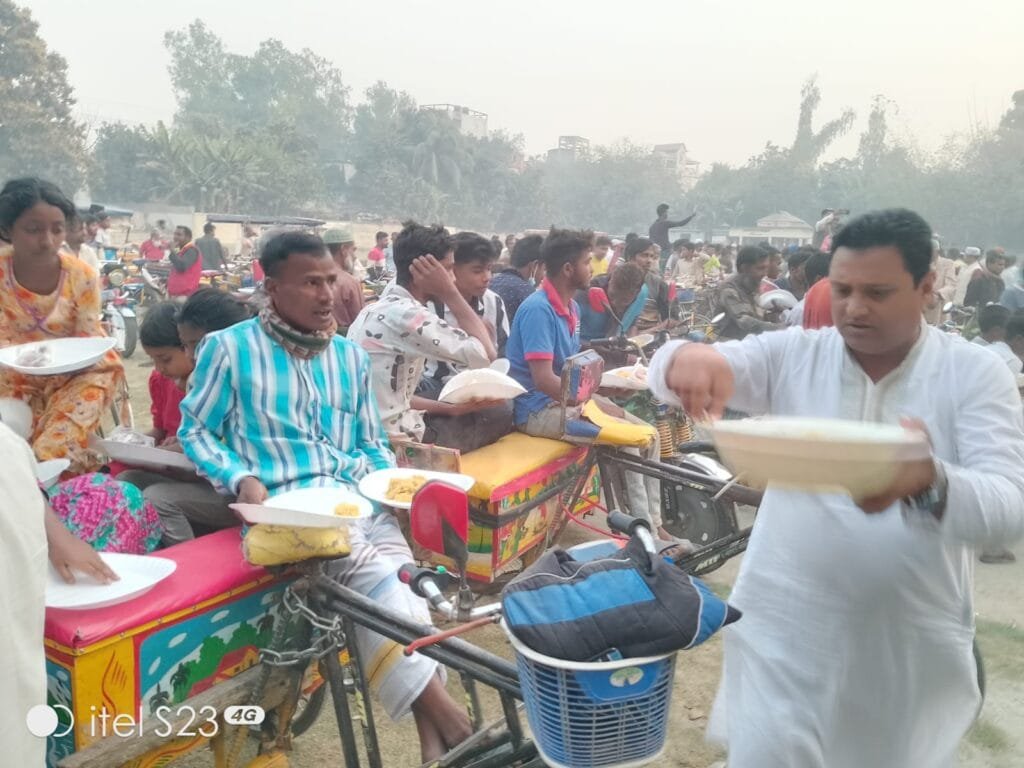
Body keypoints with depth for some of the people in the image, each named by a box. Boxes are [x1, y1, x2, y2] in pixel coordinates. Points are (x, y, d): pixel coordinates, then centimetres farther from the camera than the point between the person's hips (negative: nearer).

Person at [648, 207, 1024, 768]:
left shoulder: (976, 374, -5)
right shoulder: (792, 354, -3)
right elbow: (667, 374, -11)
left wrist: (929, 484, -40)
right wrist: (687, 358, -36)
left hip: (912, 643, 1)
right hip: (785, 629, 0)